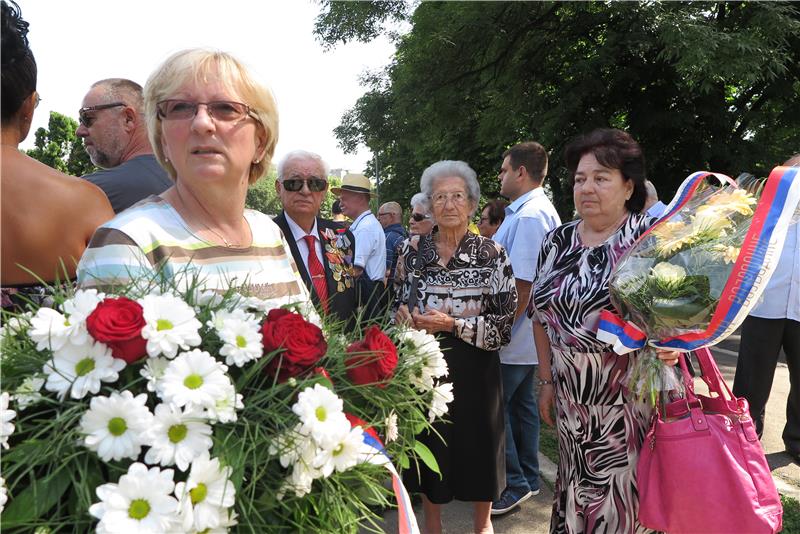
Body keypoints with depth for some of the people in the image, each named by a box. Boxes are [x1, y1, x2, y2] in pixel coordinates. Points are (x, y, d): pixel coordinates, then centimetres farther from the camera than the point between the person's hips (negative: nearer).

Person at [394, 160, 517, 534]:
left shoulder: (492, 254, -7)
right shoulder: (411, 249, 0)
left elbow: (504, 325, -10)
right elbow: (397, 305, 10)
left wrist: (452, 324, -19)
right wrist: (405, 317, -12)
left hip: (474, 368, -2)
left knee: (477, 443, 13)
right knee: (428, 445, 14)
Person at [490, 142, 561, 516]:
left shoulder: (529, 217, -20)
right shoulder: (539, 211, 13)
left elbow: (522, 286, -25)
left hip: (512, 340, -10)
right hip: (526, 336, 10)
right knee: (521, 403, 18)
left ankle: (514, 484, 13)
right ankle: (528, 477, 31)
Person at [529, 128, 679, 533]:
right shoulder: (556, 241, 4)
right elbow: (541, 314, 10)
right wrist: (547, 381, 10)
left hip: (636, 399, -4)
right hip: (573, 402, 4)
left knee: (628, 501, 8)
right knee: (576, 492, 18)